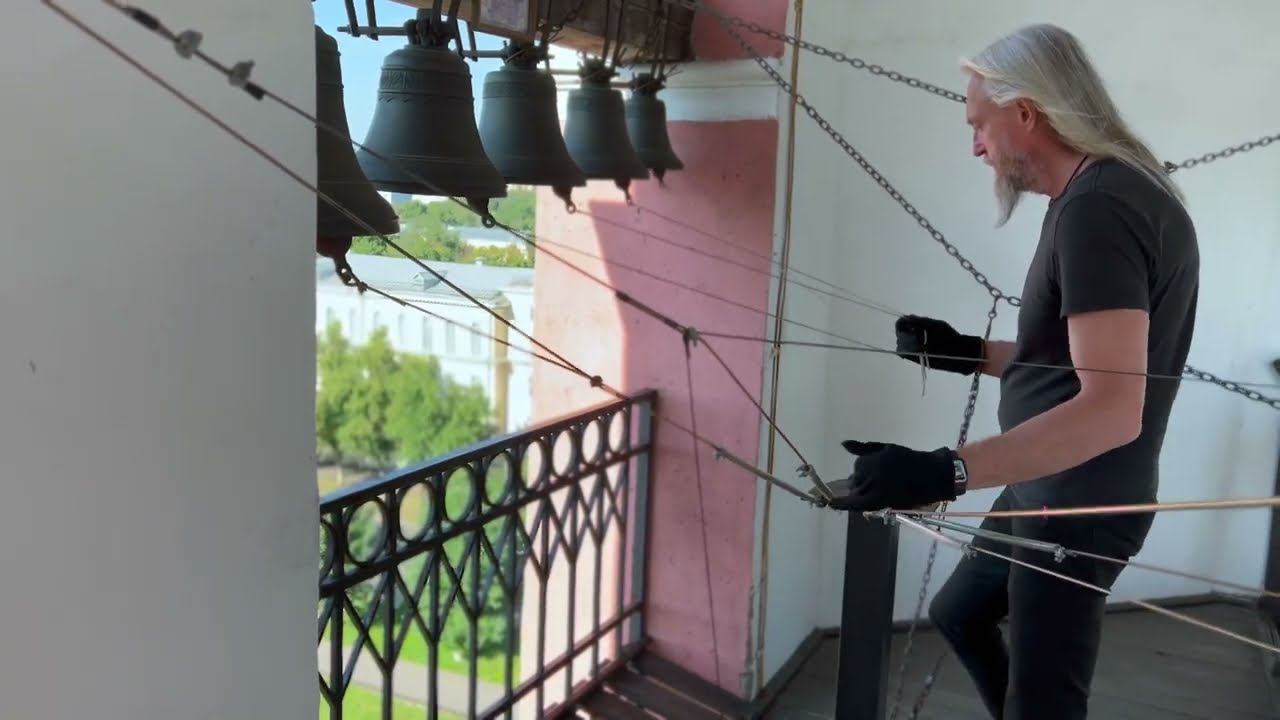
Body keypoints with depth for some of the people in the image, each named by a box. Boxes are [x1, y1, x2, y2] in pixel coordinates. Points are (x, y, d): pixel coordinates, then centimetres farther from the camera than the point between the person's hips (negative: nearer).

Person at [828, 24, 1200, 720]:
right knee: (958, 612, 26)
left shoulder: (1096, 208, -25)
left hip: (1075, 508, -10)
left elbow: (1112, 408, -34)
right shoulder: (1112, 191, 8)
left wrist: (945, 473, -42)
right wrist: (971, 353, 14)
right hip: (1048, 492, 10)